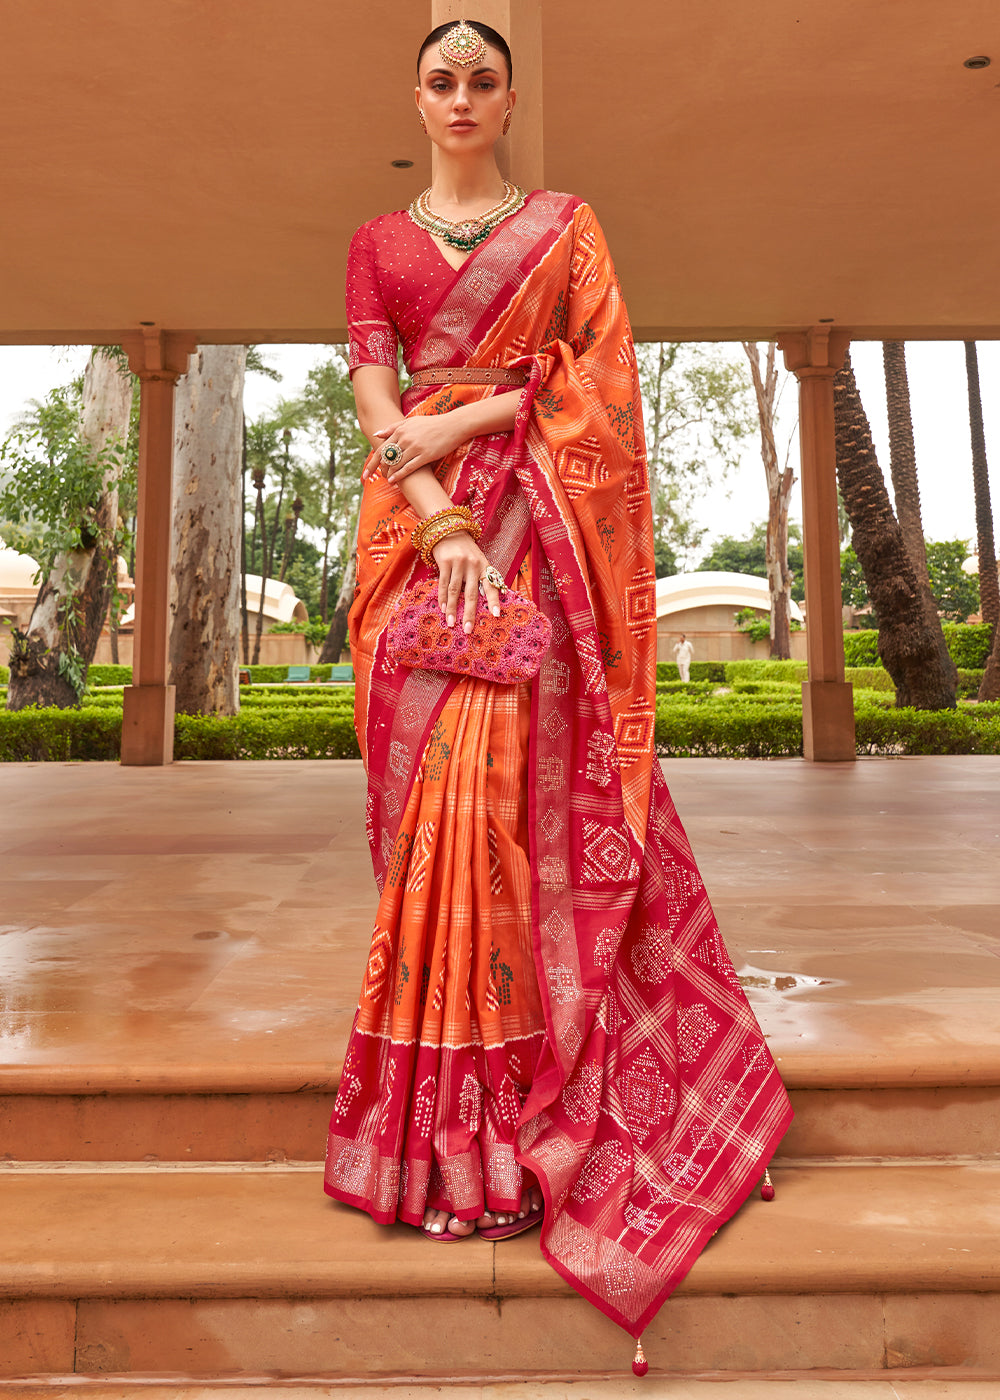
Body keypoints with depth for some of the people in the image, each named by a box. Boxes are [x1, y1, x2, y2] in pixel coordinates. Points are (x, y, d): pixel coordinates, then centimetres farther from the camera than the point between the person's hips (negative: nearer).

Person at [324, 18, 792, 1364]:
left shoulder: (565, 224, 16)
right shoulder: (378, 241, 19)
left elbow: (596, 381, 4)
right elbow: (374, 398, 4)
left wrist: (465, 419, -9)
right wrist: (442, 524, -12)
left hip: (533, 522, -2)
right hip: (416, 526, 2)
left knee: (501, 775, -16)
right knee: (429, 783, -5)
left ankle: (492, 1129, -8)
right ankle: (459, 1111, 8)